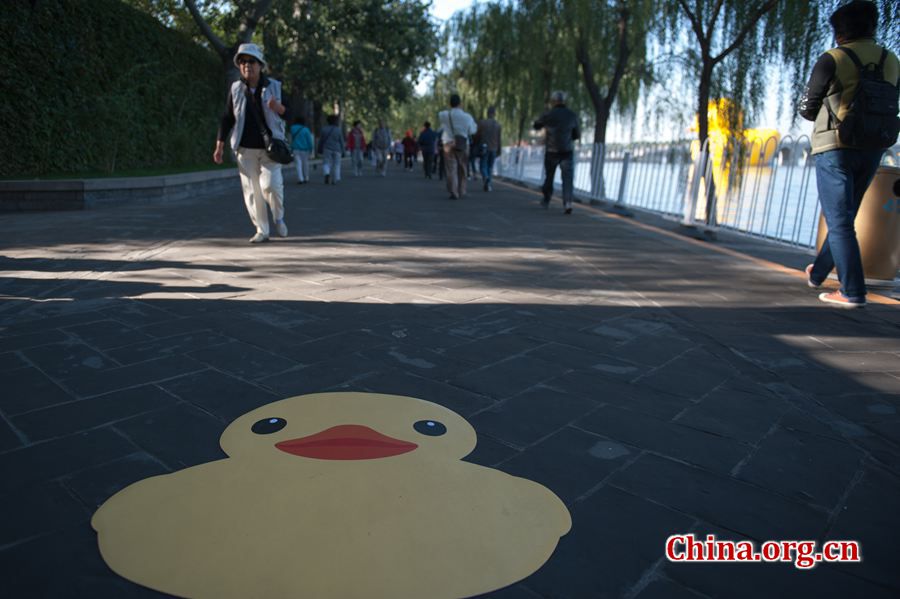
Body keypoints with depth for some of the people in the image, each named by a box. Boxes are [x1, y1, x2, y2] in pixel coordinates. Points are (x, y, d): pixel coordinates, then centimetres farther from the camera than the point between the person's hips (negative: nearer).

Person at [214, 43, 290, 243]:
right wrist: (219, 146, 6)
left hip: (270, 146, -2)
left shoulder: (274, 86, 1)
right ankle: (262, 231, 13)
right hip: (245, 148, 2)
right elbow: (227, 118, 9)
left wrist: (278, 108, -21)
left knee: (270, 185, -17)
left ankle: (279, 217, 12)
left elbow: (288, 115, 2)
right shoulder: (235, 89, 5)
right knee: (251, 191, 1)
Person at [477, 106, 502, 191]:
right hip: (494, 149, 2)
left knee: (483, 166, 2)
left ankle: (486, 179, -26)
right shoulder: (498, 125, 2)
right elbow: (499, 139, 3)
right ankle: (490, 184, 4)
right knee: (490, 167, 12)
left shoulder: (482, 123, -5)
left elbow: (477, 135, -2)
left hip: (485, 148, -2)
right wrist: (499, 151, 10)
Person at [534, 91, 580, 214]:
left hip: (551, 152, 0)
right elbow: (577, 134, 10)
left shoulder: (548, 115, -6)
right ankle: (567, 203, -23)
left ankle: (546, 201, 31)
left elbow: (536, 126, 10)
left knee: (549, 176, 18)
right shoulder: (572, 116, 2)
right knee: (568, 178, -6)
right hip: (567, 152, 0)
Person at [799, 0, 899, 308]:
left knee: (839, 222, -4)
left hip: (835, 147, -6)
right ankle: (817, 272, 32)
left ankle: (853, 292, -7)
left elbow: (806, 109, -3)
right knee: (844, 218, 18)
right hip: (872, 149, 6)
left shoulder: (832, 60, -8)